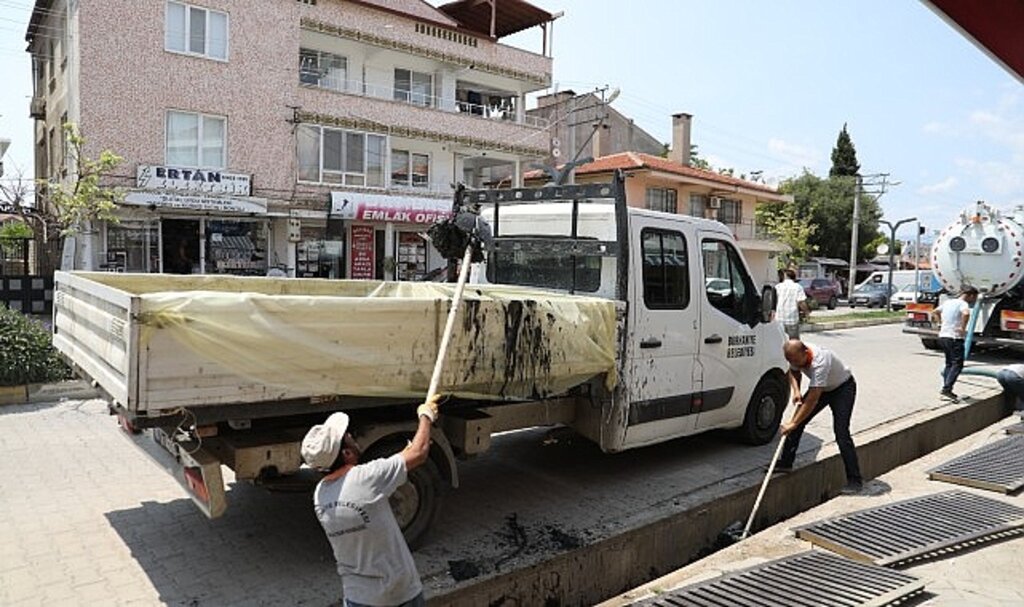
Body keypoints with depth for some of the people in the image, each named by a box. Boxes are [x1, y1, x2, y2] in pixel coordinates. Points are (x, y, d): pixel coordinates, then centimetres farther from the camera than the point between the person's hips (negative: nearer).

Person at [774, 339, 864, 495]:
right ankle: (785, 463, 9)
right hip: (821, 387, 7)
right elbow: (793, 372, 7)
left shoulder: (820, 362, -40)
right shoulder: (797, 356, -18)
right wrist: (796, 391, -12)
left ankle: (855, 481, -8)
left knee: (841, 432, -17)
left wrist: (793, 423, -36)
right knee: (798, 420, -1)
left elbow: (813, 399, -39)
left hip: (843, 387, -7)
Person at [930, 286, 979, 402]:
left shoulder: (948, 302, 15)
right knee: (957, 364, -7)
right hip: (954, 337, -8)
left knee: (949, 363, 16)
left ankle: (946, 390, 15)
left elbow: (934, 312, 28)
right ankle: (947, 389, -17)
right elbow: (966, 314, -32)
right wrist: (963, 328, -21)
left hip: (943, 336, 8)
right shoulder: (963, 304, -9)